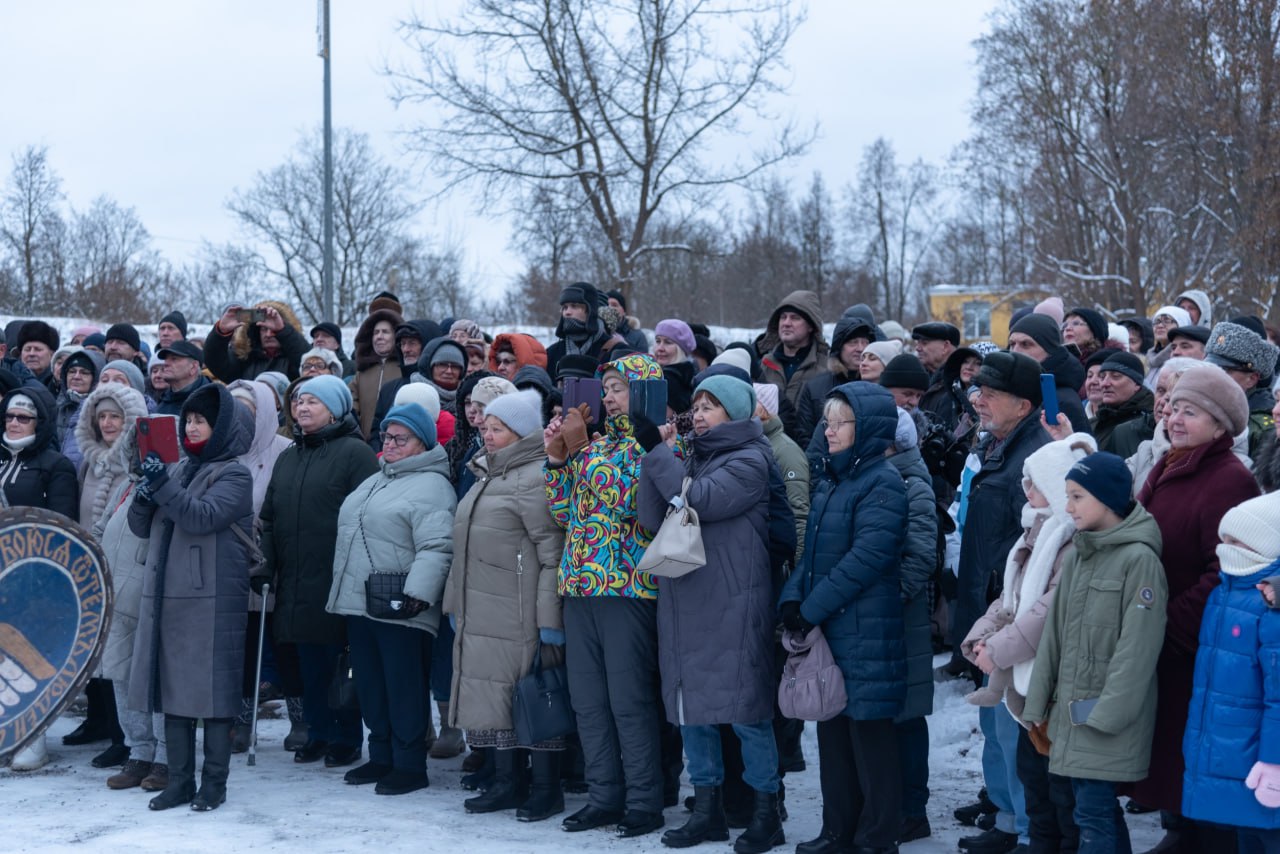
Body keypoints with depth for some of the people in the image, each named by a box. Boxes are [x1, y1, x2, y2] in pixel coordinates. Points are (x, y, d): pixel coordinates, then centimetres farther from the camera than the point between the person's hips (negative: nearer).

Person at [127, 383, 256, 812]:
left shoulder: (233, 475, -2)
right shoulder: (179, 470, 17)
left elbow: (202, 516, -18)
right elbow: (141, 526, 13)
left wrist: (162, 485, -23)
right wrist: (144, 495, -6)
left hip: (212, 601, -7)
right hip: (165, 596, 7)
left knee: (212, 691, -3)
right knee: (171, 688, 7)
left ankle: (214, 783, 4)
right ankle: (180, 780, 14)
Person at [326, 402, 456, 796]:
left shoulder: (431, 486, -10)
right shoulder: (374, 481, 20)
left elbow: (436, 548, -19)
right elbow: (350, 532, 27)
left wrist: (419, 591, -29)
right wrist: (343, 591, 24)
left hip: (398, 609, -9)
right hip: (357, 602, 9)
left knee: (404, 685, -4)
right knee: (370, 683, 13)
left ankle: (409, 764, 4)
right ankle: (381, 755, 24)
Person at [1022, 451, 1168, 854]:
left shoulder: (1139, 559, -12)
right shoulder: (1076, 556, 12)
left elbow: (1137, 646, -16)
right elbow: (1055, 632, 14)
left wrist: (1107, 713, -18)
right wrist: (1039, 703, 12)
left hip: (1109, 717, -7)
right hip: (1071, 710, 7)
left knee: (1093, 813, -8)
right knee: (1101, 808, 12)